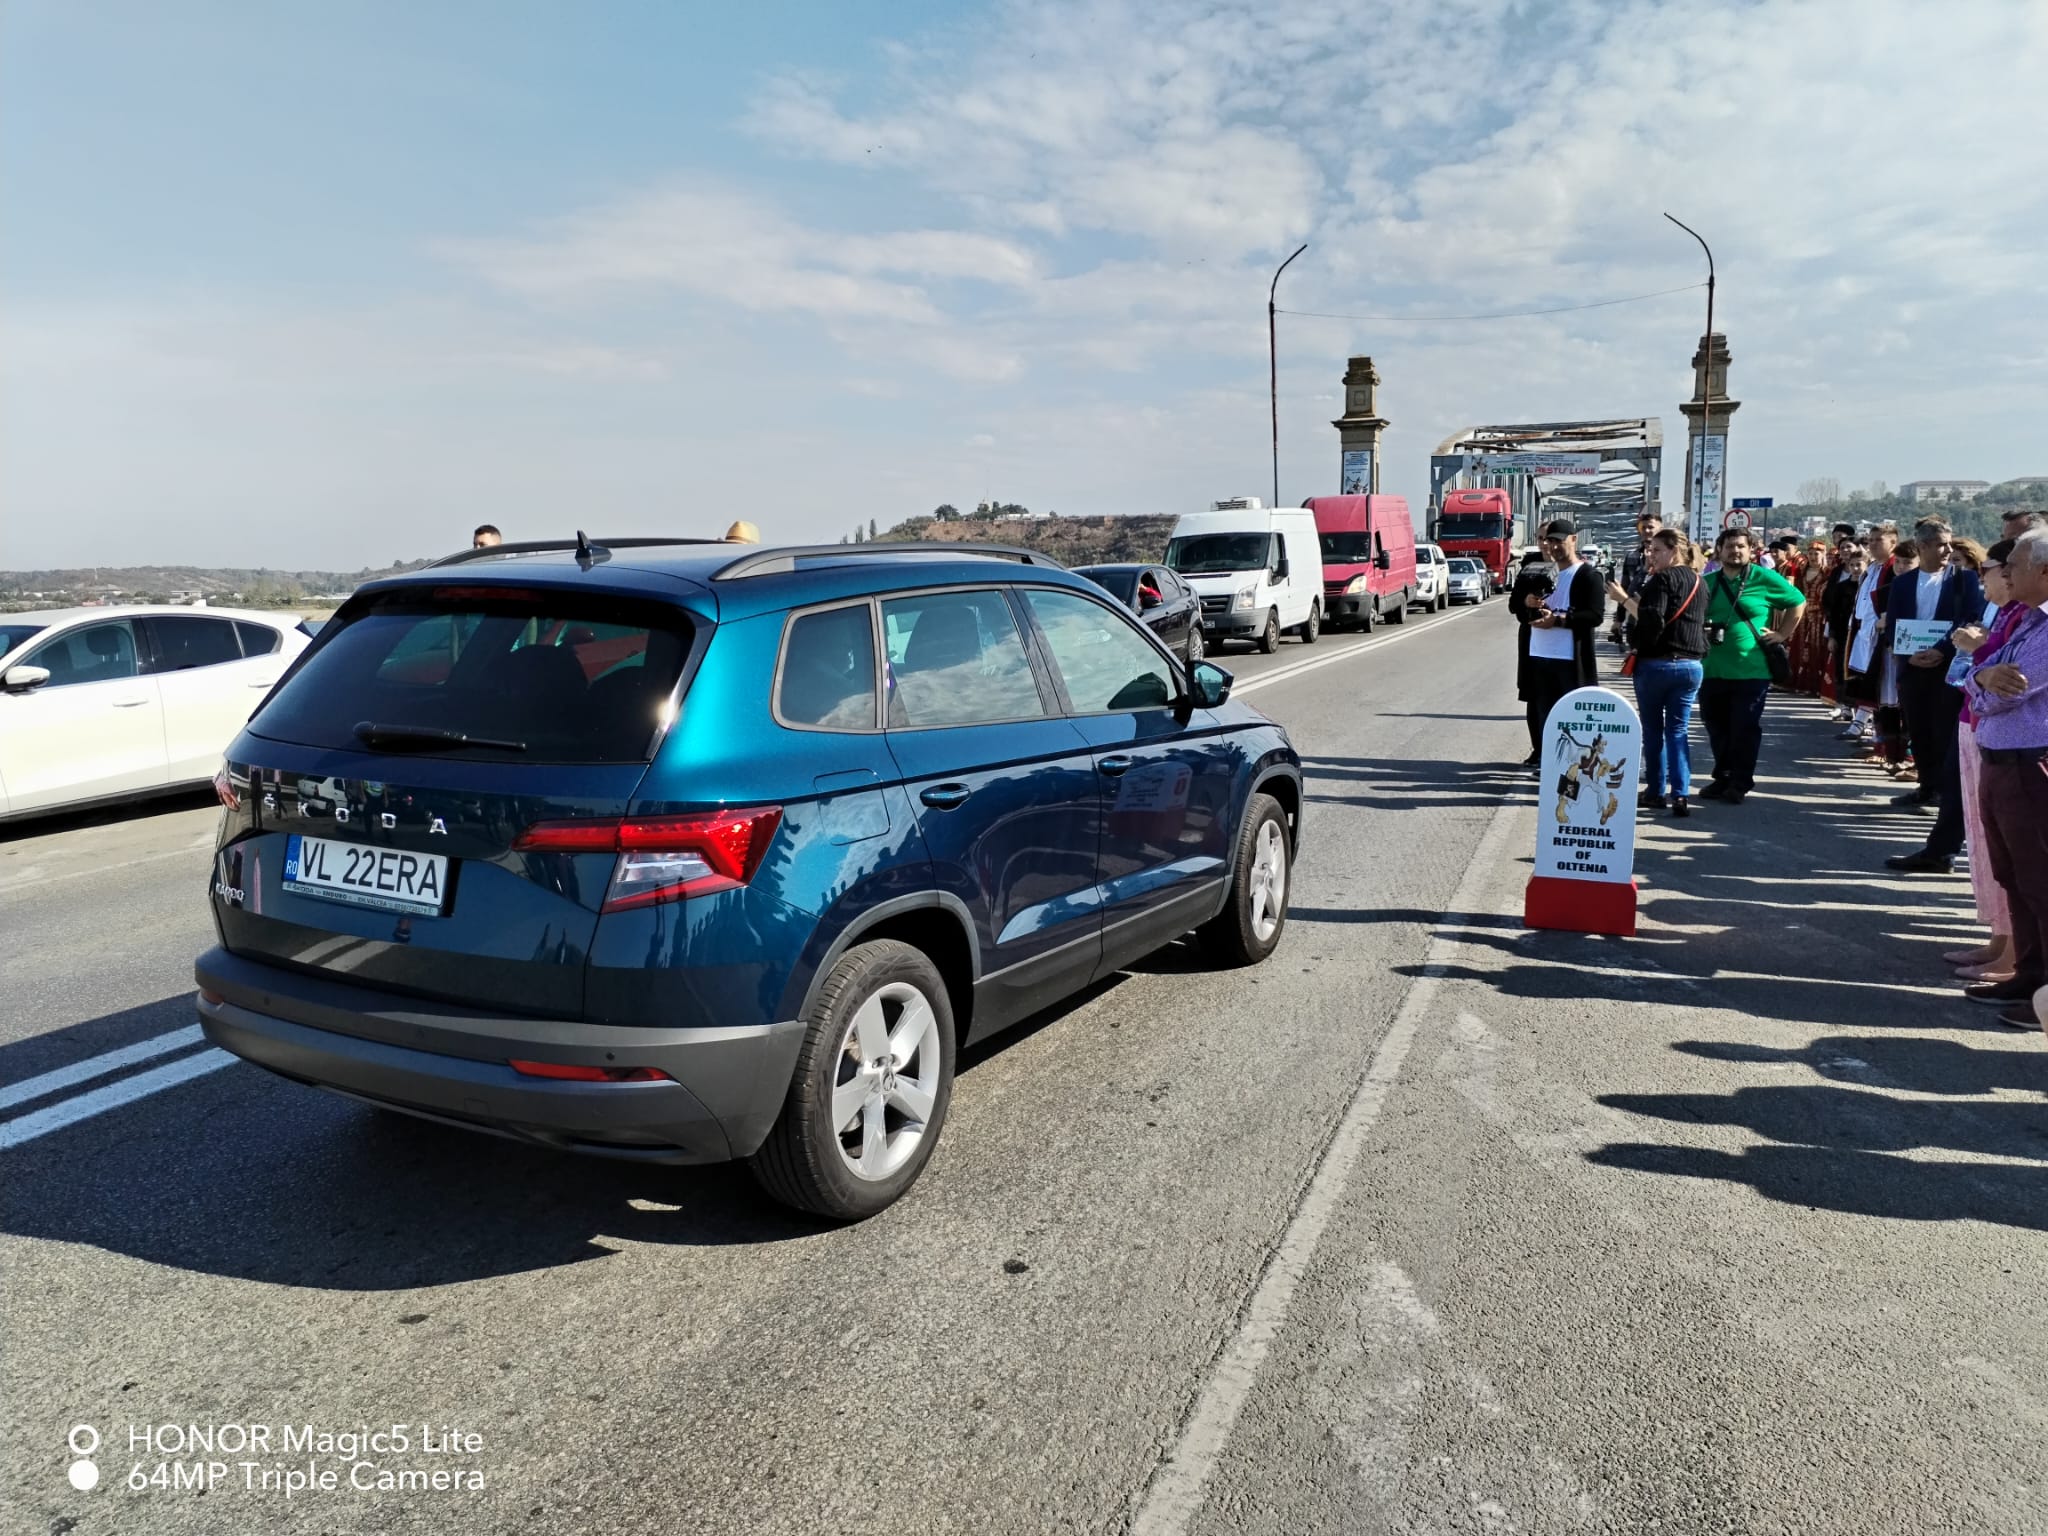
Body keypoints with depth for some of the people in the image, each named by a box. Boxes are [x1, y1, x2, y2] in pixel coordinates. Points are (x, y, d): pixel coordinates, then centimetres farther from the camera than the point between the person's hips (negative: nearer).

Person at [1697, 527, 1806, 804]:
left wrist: (1781, 634, 2)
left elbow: (1798, 603, 8)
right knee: (1717, 728, 11)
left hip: (1751, 670, -4)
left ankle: (1740, 783, 11)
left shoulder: (1765, 579, -2)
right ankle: (1722, 778, 24)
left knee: (1745, 729, 1)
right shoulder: (1708, 583, 9)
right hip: (1713, 670, 4)